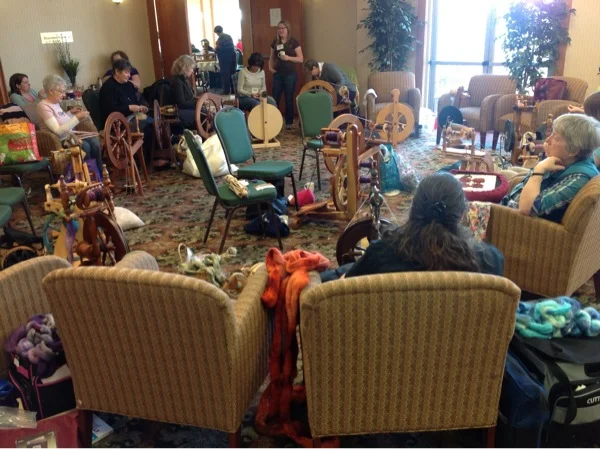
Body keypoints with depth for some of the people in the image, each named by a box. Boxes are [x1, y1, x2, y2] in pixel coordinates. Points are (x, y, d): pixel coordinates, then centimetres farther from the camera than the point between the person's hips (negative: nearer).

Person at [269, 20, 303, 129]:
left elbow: (301, 59, -7)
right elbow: (272, 57, 18)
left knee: (289, 99, 3)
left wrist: (288, 58, -20)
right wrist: (270, 67, 0)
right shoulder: (275, 42, 9)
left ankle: (289, 123, 13)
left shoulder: (294, 42, -4)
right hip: (277, 74, 4)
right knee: (275, 98, 3)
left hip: (290, 74, -4)